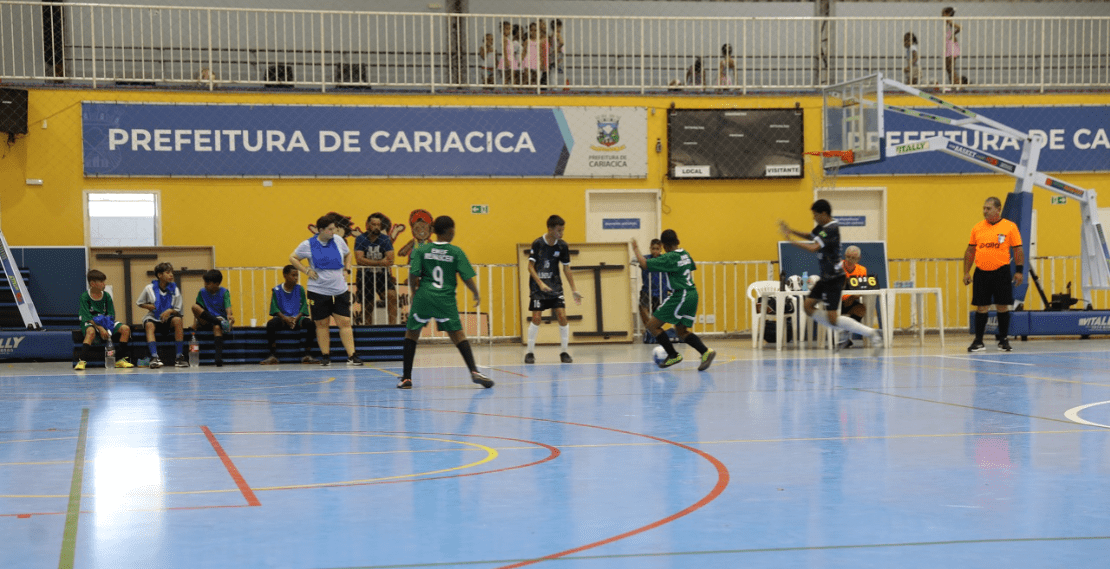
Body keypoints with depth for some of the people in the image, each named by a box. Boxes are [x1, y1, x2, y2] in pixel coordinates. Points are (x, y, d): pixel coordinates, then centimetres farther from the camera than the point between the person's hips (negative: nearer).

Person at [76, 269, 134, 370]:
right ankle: (82, 361, -44)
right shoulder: (85, 297, -9)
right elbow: (87, 317, -16)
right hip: (90, 323, -5)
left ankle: (120, 360, -12)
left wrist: (106, 328, -17)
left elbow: (111, 316, 3)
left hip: (105, 323, 5)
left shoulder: (106, 295, 3)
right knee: (91, 332, -40)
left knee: (125, 328, -15)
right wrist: (100, 328, -28)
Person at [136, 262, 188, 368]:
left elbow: (178, 310, 2)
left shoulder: (175, 289, 1)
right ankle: (154, 357, -44)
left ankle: (180, 356, -30)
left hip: (168, 319, 1)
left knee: (178, 320, -32)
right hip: (153, 318, -1)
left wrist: (170, 311, -20)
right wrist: (148, 306, -8)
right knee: (149, 325, -35)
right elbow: (139, 303, 12)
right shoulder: (150, 288, -1)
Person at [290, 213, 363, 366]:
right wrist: (306, 270, -5)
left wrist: (346, 270, 9)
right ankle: (325, 356, 16)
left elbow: (348, 254, 22)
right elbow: (292, 258, 5)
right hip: (318, 291, -2)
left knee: (345, 322, -3)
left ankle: (351, 356, -3)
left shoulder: (338, 241, 3)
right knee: (322, 324, 5)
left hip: (340, 290, 2)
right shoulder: (308, 244, -5)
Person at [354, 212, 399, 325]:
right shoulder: (360, 239, -3)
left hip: (382, 275, 0)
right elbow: (359, 259, -16)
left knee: (392, 295, -24)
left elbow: (390, 260, -9)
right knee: (367, 307, 5)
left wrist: (370, 262, -22)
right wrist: (379, 262, -26)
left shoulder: (385, 239, 1)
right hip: (365, 276, 0)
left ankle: (393, 325, -24)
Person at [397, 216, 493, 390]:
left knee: (412, 333, 13)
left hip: (423, 297, 1)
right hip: (446, 299, -1)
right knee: (457, 333, 3)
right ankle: (474, 371, -12)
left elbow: (413, 275, -4)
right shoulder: (456, 252, 0)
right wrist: (476, 294, 13)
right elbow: (467, 278, -3)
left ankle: (406, 377, 13)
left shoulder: (422, 250, 2)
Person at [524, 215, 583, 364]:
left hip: (555, 286, 3)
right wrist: (541, 283, -20)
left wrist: (574, 289, 4)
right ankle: (530, 352, 3)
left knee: (562, 316, -8)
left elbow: (566, 269, 7)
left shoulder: (562, 246, -1)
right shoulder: (537, 243, -10)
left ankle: (564, 352, 3)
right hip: (538, 286, -3)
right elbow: (530, 266, -8)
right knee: (536, 318, -9)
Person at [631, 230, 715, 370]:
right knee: (682, 330, 17)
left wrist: (636, 250, 0)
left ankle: (673, 355, -1)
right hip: (692, 294, 9)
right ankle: (706, 352, -1)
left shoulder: (668, 258, -14)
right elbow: (693, 268, 28)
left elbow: (645, 264, -15)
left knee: (652, 325, -1)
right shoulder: (684, 254, 10)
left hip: (680, 296, -9)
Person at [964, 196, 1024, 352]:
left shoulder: (1009, 227, -1)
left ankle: (1003, 340, 14)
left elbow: (1018, 250, -1)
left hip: (1001, 272, -2)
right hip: (981, 273, 3)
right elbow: (970, 251, 13)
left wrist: (1019, 271, -8)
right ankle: (978, 341, 9)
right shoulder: (977, 228, 9)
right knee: (981, 307, 4)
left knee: (1002, 306, 2)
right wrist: (966, 272, 8)